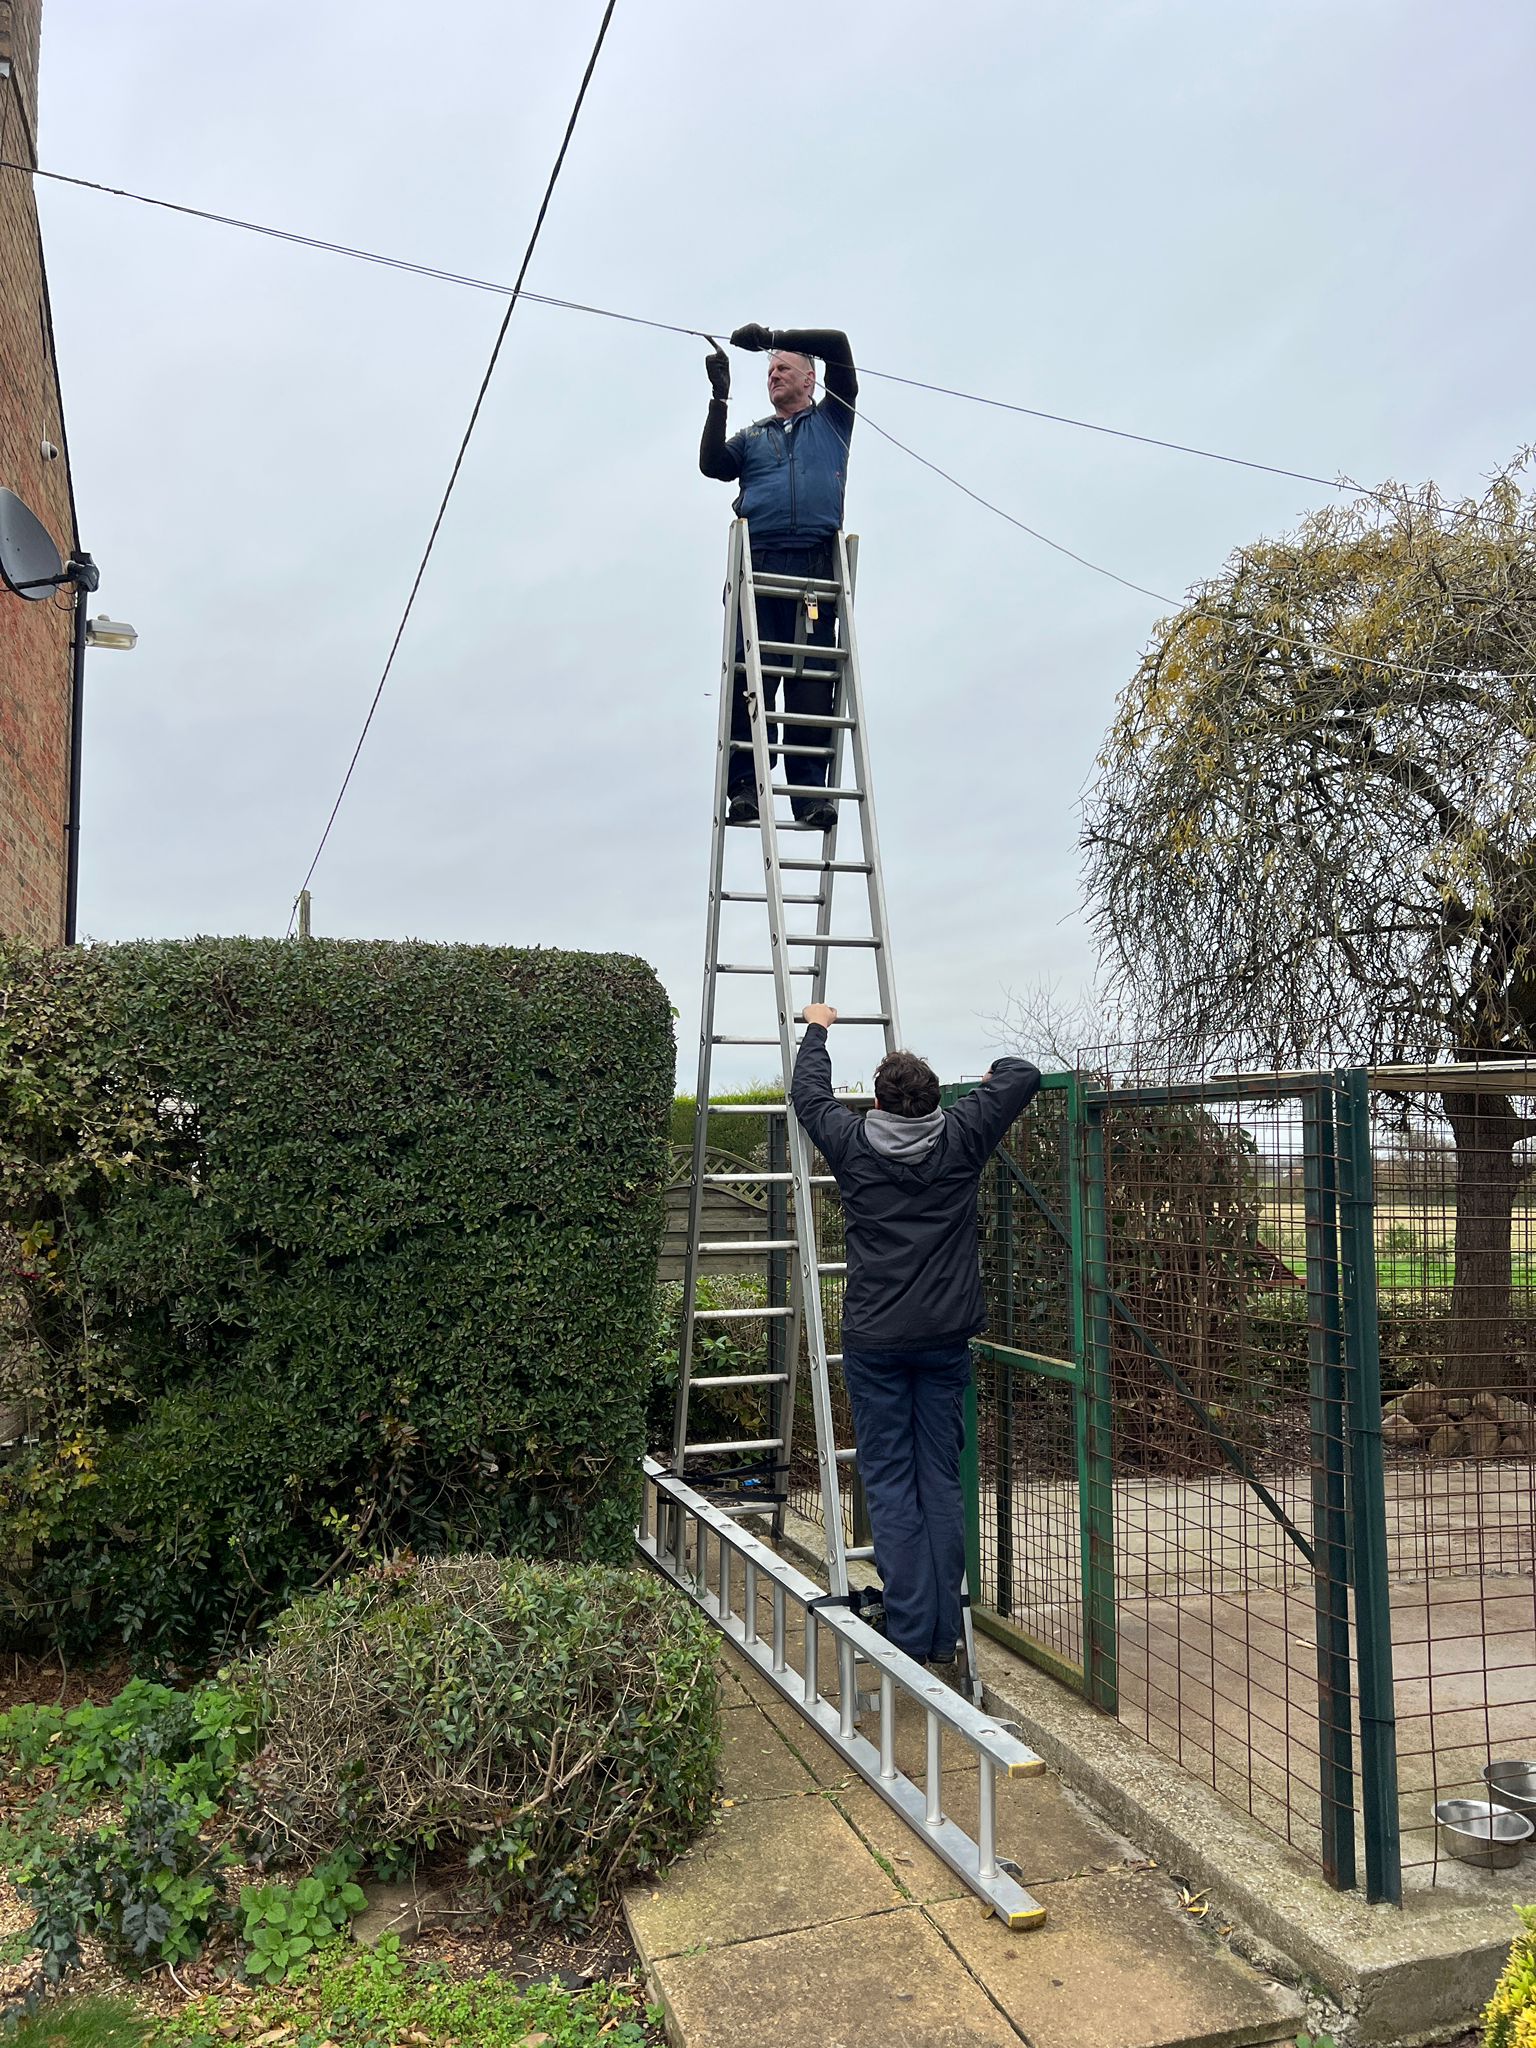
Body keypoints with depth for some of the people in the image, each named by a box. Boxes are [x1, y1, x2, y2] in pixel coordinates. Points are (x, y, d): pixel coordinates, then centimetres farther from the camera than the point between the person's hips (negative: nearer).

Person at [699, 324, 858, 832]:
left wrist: (771, 335, 10)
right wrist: (719, 399, 4)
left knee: (813, 677, -9)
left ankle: (810, 790, -12)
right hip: (760, 565, 1)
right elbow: (713, 464, 9)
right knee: (751, 670, -10)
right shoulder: (752, 436, 28)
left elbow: (838, 344, 13)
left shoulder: (832, 419, 24)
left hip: (816, 566, -1)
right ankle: (744, 785, -12)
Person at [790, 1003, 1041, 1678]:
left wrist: (816, 1029, 32)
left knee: (890, 1484, 3)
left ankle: (911, 1640, 3)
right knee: (942, 1483, 9)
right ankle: (943, 1641, 14)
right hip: (946, 1338, 2)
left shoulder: (853, 1144, -3)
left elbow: (809, 1091, 15)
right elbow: (1024, 1073, 6)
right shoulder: (959, 1139, -2)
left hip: (874, 1342, -2)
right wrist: (994, 1076, 28)